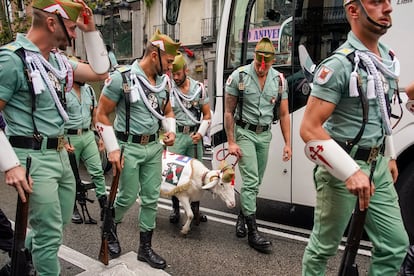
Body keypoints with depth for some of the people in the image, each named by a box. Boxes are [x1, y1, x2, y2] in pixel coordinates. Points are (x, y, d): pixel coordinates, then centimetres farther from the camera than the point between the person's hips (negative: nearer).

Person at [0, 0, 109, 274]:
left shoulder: (57, 59, 8)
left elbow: (100, 72, 12)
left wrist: (90, 30, 5)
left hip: (60, 154, 9)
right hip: (34, 158, -8)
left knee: (58, 224, 21)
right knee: (50, 233, 1)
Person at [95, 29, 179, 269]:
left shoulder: (164, 80, 5)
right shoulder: (122, 77, -14)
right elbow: (102, 115, -9)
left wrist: (171, 131, -2)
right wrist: (113, 149, -13)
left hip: (154, 146, 6)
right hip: (129, 146, -6)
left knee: (152, 198, 9)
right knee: (129, 196, 3)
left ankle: (145, 247, 25)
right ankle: (110, 228, 36)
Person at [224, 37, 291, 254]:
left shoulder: (279, 80, 0)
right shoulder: (239, 76, -11)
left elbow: (284, 114, 5)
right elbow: (229, 112, -7)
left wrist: (287, 143, 1)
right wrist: (231, 142, -11)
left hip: (265, 134, 4)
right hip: (245, 132, -4)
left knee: (255, 181, 13)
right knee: (251, 180, -10)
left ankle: (243, 216, 34)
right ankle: (253, 232, -3)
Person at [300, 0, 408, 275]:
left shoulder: (388, 57, 9)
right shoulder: (340, 64, -18)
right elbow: (309, 129, -23)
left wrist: (390, 156, 21)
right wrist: (350, 171, -26)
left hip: (377, 166, 8)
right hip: (342, 166, -7)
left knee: (396, 244, 12)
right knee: (325, 245, 9)